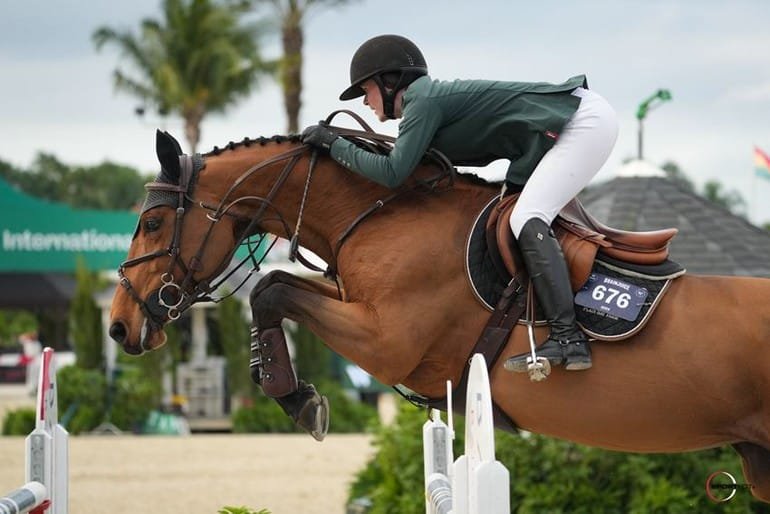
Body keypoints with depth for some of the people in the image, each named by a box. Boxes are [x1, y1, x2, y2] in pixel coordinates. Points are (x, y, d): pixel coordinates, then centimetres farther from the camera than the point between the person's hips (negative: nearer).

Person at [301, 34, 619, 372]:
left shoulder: (424, 102, -12)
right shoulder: (431, 98, 17)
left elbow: (392, 173, -18)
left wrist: (334, 144, -9)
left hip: (586, 121, -10)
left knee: (526, 221, -20)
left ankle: (567, 339, -29)